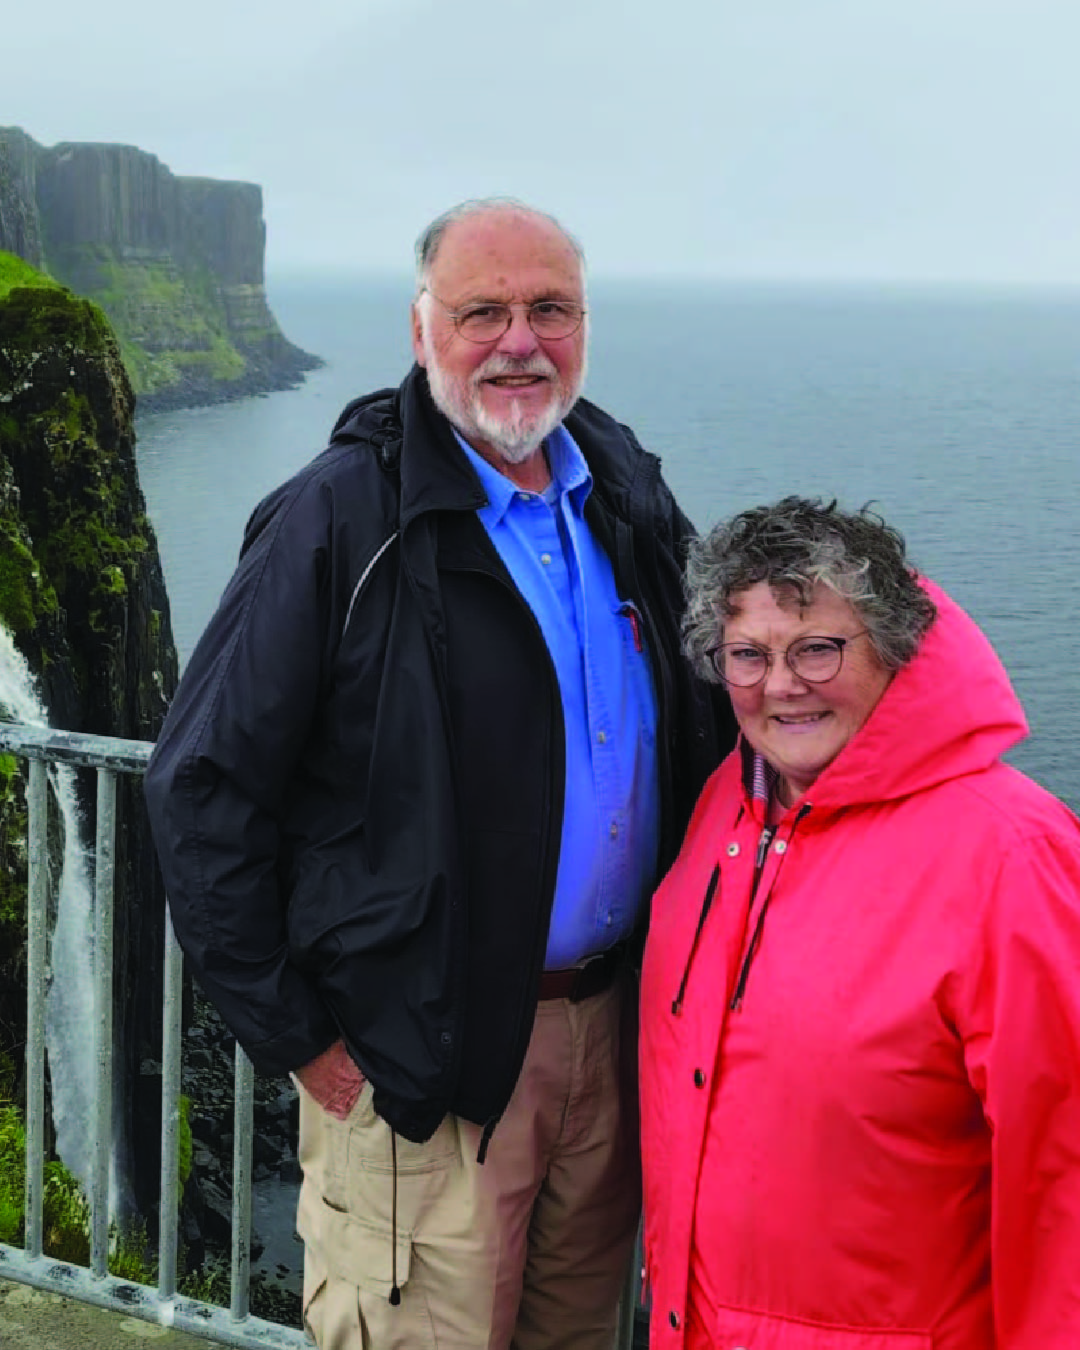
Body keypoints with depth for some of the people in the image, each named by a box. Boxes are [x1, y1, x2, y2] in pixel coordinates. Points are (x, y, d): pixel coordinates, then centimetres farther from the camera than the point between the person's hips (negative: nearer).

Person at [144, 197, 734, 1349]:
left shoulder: (628, 495, 5)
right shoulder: (340, 519, -13)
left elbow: (700, 740, 17)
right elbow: (203, 784, -12)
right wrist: (293, 1035, -11)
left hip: (612, 1026, 6)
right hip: (415, 1059, -5)